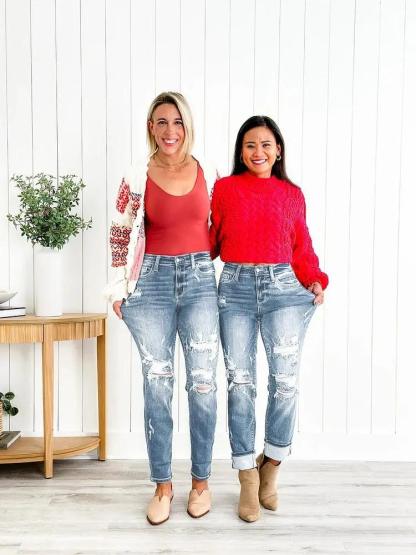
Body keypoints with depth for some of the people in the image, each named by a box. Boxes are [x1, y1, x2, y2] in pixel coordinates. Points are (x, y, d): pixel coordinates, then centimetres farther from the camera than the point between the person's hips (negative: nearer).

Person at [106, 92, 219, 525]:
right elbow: (120, 234, 6)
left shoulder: (209, 174, 4)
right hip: (152, 280, -1)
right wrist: (119, 288, 4)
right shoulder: (137, 178, 0)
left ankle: (201, 480, 20)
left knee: (202, 382, 2)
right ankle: (162, 485, 18)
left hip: (200, 278, 1)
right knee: (157, 383, 3)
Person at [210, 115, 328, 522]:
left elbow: (302, 247, 11)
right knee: (240, 382, -1)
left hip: (282, 286, 1)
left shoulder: (292, 194, 14)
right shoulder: (225, 188, 11)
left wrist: (316, 281, -3)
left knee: (285, 380, -7)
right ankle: (248, 480, 13)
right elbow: (211, 240, 9)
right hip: (235, 287, 0)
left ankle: (271, 464, 18)